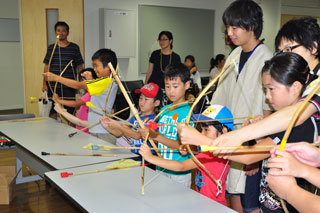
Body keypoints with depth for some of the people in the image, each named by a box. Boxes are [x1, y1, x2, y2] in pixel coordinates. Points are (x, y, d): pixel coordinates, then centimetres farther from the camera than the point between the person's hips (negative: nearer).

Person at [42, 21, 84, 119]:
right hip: (53, 86, 2)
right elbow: (46, 67, 10)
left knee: (70, 110, 1)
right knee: (52, 111, 5)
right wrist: (44, 84, 3)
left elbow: (80, 67, 7)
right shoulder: (51, 48, 9)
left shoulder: (74, 47, 4)